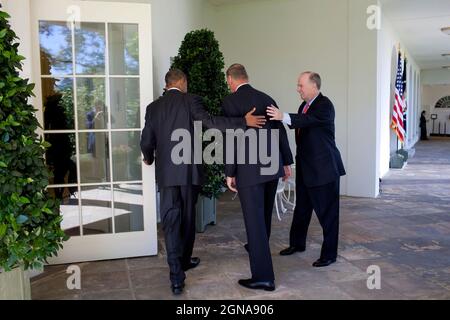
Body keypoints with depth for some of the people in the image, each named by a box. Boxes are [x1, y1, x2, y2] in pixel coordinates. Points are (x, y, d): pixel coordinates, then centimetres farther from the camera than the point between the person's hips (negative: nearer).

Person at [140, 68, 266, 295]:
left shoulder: (153, 107, 8)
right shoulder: (191, 100, -2)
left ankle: (176, 275, -5)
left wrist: (149, 159, 27)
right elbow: (209, 122, -19)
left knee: (171, 221, 2)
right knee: (188, 217, 15)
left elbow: (146, 142, 6)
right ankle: (185, 260, 32)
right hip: (189, 170, -2)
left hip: (166, 172, 2)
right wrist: (244, 121, -21)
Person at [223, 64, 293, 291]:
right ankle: (258, 248, 47)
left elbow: (231, 139, -13)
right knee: (264, 213, 23)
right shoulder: (266, 98, 10)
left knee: (254, 218, -4)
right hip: (272, 166, 7)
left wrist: (229, 173, -8)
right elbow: (281, 131, 10)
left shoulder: (230, 102, -7)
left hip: (249, 169, -6)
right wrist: (287, 162, 17)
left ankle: (263, 276, -1)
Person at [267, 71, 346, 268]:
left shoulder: (325, 105, -16)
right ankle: (297, 243, 34)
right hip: (305, 168, 9)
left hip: (324, 168, -8)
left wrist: (284, 117, -49)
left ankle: (329, 254, 12)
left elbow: (310, 120, -35)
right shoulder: (304, 106, 11)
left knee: (327, 212, 2)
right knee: (301, 208, 19)